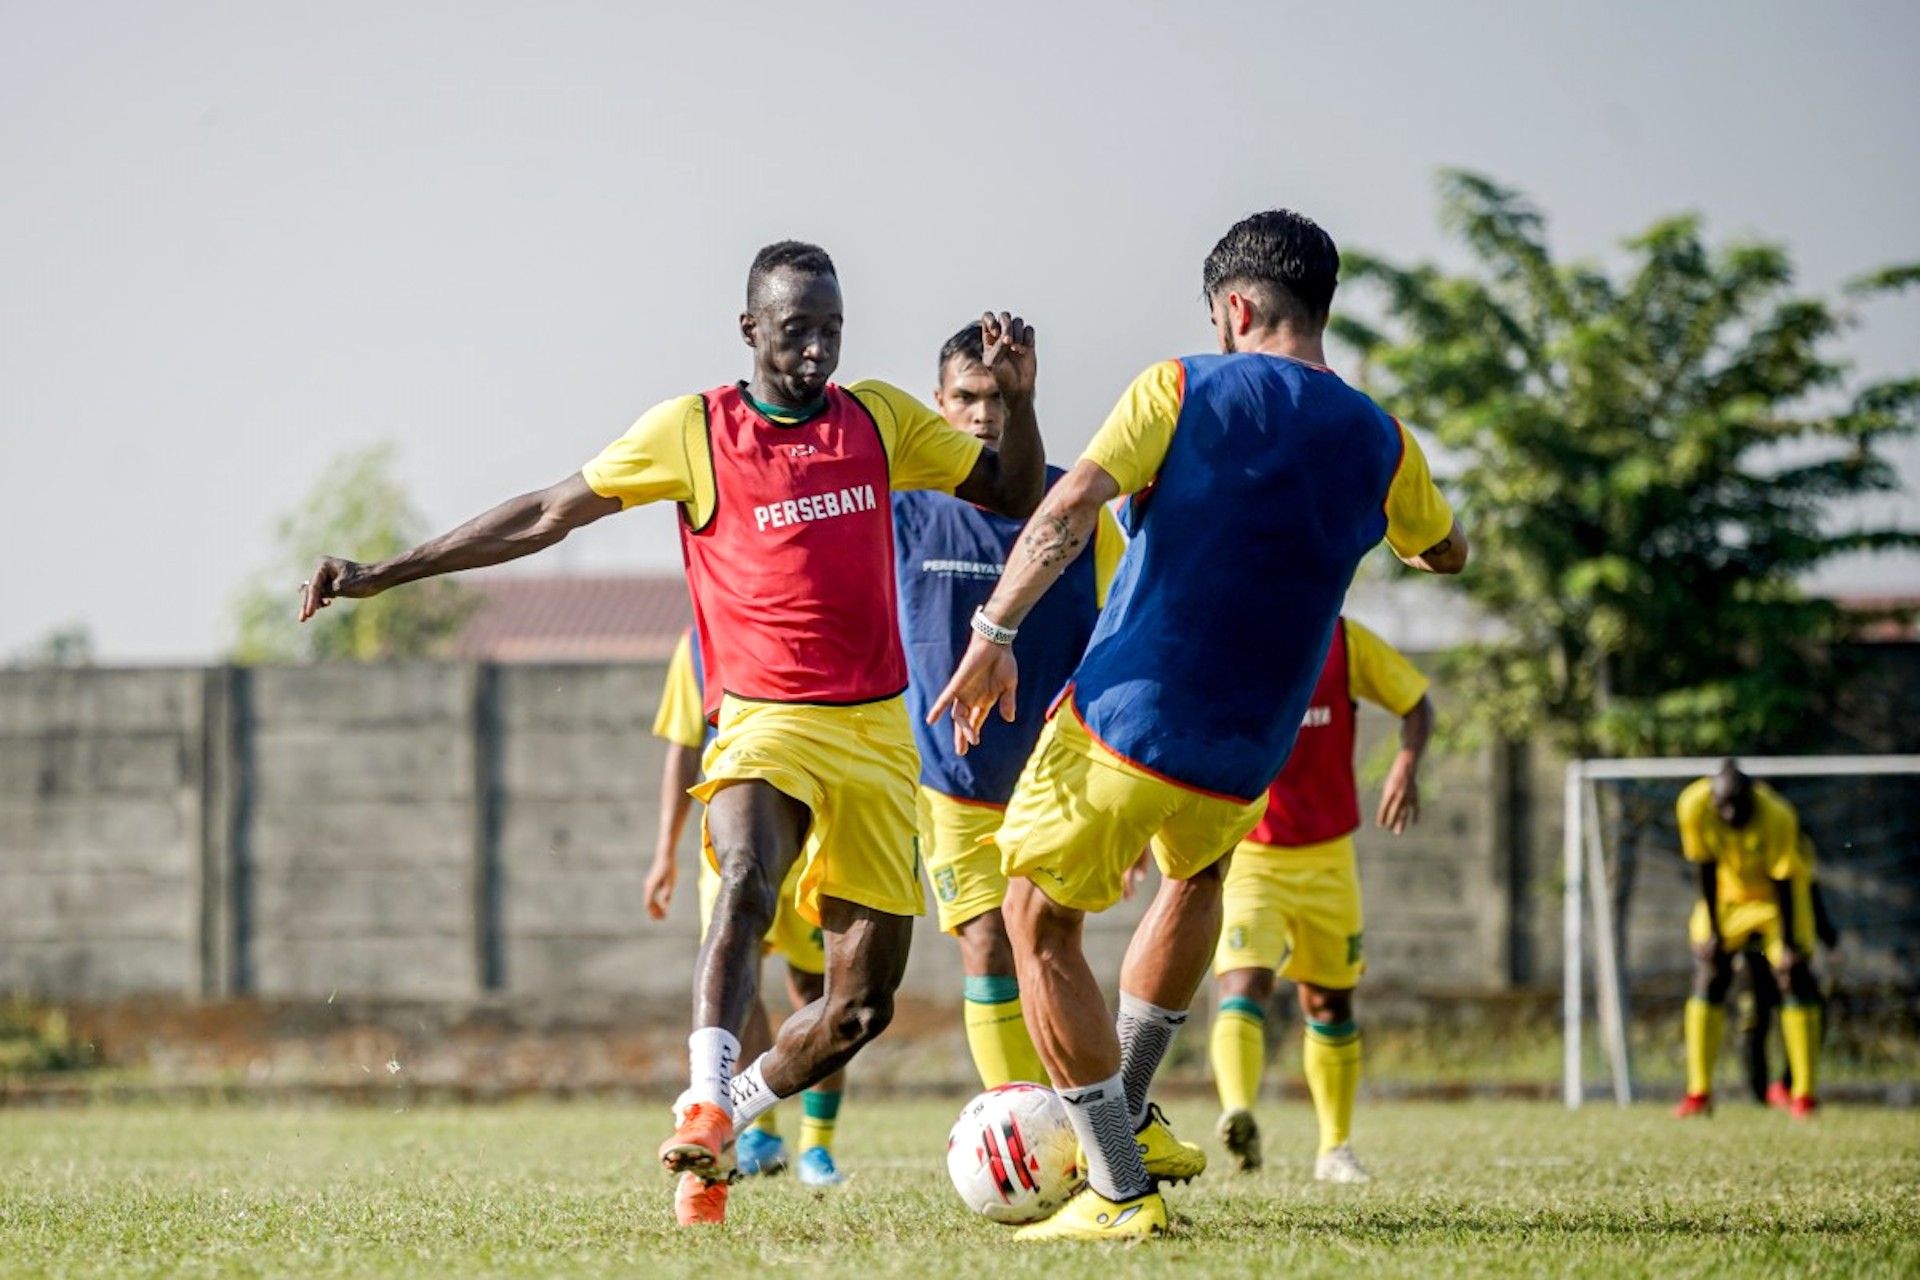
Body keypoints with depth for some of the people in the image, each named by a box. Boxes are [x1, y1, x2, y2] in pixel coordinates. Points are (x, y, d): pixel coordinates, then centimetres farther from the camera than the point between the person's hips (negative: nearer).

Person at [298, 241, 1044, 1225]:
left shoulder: (880, 419, 8)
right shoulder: (693, 430, 1)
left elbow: (1016, 500, 17)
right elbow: (547, 515, 5)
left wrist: (1017, 398, -3)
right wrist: (382, 575, 4)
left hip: (877, 733, 3)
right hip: (765, 725, -3)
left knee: (861, 1004, 1)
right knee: (746, 880, -36)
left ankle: (721, 1127, 21)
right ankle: (704, 1104, -42)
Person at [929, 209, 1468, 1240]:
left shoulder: (1183, 390, -5)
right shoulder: (1377, 443, 5)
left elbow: (1068, 508, -17)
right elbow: (1447, 553, 25)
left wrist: (995, 630, -15)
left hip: (1120, 719, -4)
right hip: (1242, 763, 4)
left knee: (1039, 921, 10)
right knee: (1198, 869, 36)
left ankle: (1118, 1187, 3)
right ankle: (1127, 1115, 31)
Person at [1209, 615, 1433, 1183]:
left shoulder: (1344, 642, -2)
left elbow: (1415, 703, 10)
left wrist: (1407, 763, -10)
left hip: (1326, 858, 3)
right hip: (1244, 856, -3)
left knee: (1329, 1002, 13)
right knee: (1243, 983, -26)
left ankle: (1335, 1148, 27)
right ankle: (1237, 1115, -44)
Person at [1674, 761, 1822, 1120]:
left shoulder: (1776, 817, -34)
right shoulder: (1694, 805, -27)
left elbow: (1783, 884, -24)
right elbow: (1706, 871, -15)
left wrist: (1788, 945, -18)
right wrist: (1712, 930, -10)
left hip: (1776, 895, -3)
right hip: (1728, 892, 3)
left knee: (1795, 979, -11)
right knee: (1708, 979, -5)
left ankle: (1803, 1094, -7)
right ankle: (1698, 1093, 0)